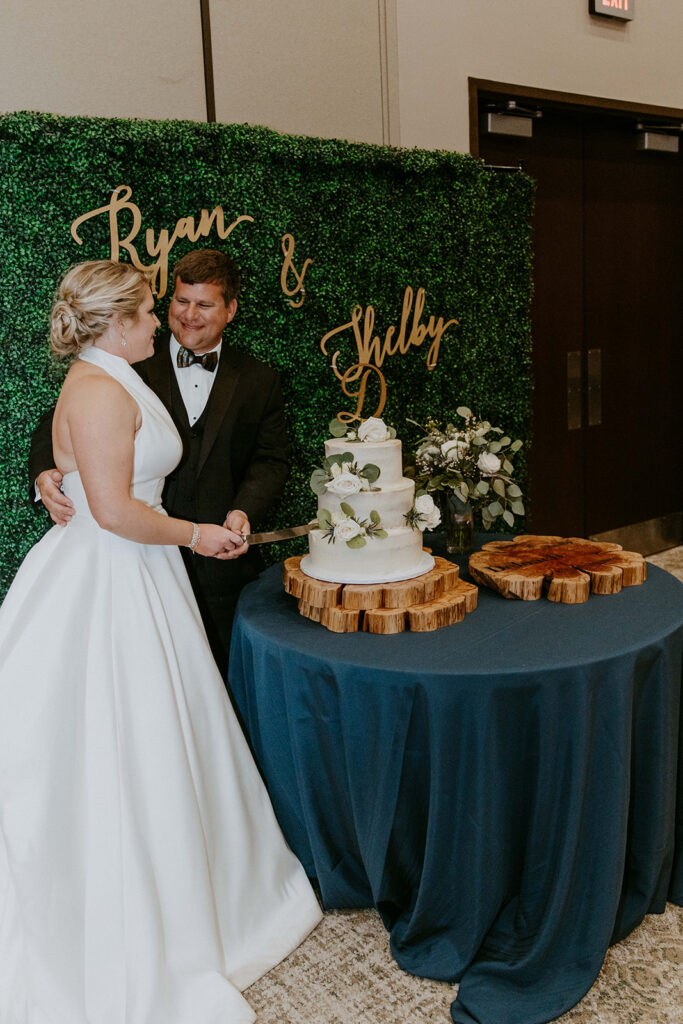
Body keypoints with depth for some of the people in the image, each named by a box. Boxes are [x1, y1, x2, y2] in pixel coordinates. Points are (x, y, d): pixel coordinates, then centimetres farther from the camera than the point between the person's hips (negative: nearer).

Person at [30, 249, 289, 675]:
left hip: (222, 564, 1)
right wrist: (46, 472, -23)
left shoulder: (258, 380, 6)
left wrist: (244, 510, -17)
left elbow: (272, 460, 2)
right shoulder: (134, 366, 0)